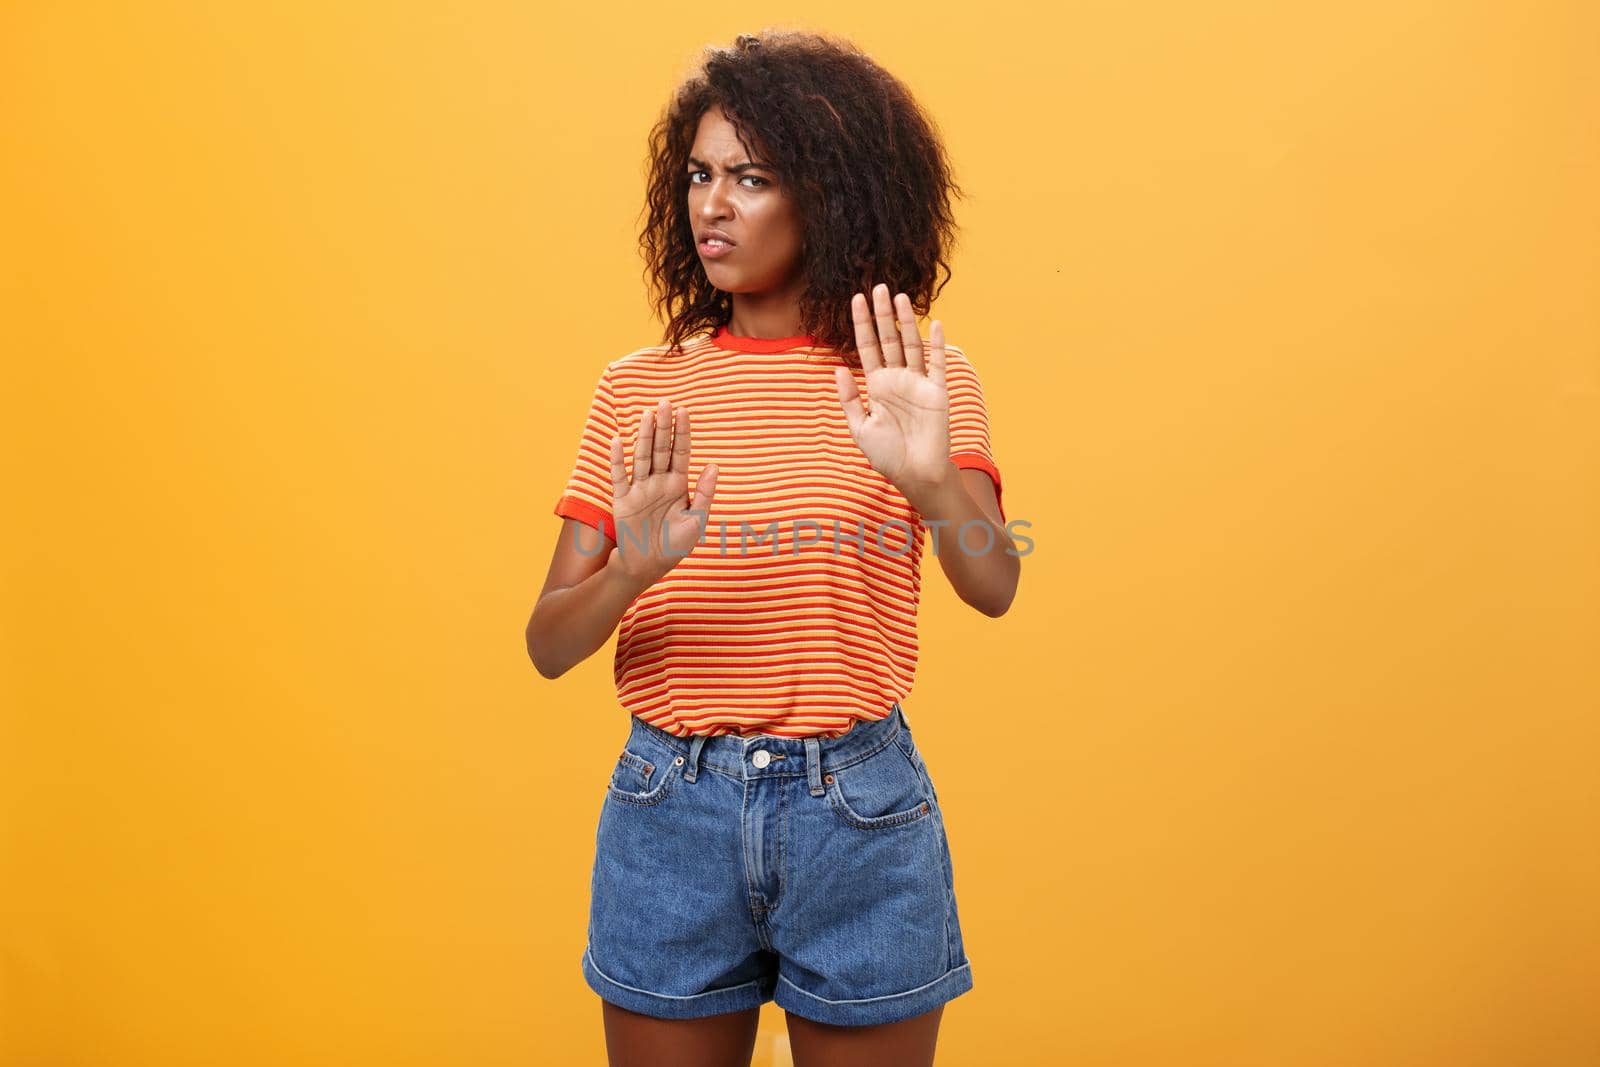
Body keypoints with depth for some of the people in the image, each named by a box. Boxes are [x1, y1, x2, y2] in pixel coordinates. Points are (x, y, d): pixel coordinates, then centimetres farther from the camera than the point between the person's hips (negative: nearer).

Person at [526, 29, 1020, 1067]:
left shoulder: (918, 378, -3)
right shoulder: (640, 388, 2)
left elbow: (994, 584, -17)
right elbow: (549, 645, -2)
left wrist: (930, 479, -37)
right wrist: (632, 572, -23)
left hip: (859, 814, -1)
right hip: (670, 811, 2)